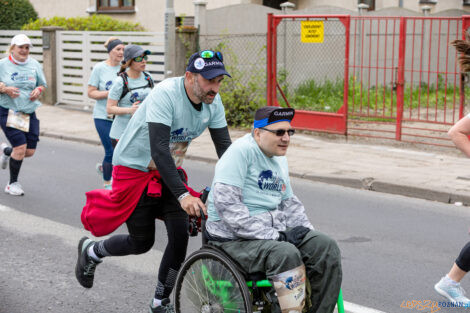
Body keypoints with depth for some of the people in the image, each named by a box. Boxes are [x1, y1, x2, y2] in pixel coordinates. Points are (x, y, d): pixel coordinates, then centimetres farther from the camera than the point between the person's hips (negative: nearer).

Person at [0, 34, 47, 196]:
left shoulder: (34, 65, 6)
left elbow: (42, 84, 16)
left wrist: (38, 90, -6)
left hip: (29, 113, 4)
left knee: (30, 151, 2)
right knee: (20, 148, -13)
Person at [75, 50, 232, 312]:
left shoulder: (213, 101, -10)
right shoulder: (166, 94, -31)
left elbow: (224, 146, -5)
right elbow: (159, 149, -38)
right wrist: (183, 195, -45)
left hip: (169, 169, 6)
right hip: (135, 168, -6)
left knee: (180, 235, -7)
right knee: (142, 242, 1)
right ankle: (91, 252, 32)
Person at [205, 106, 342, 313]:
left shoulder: (280, 158, 14)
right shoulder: (240, 151, -15)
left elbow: (288, 201, 24)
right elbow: (227, 205, -23)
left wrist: (307, 232, 6)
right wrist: (275, 237, -23)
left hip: (274, 229, 8)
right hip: (235, 237, -8)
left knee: (327, 248, -10)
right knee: (287, 255, -33)